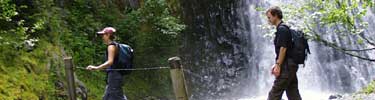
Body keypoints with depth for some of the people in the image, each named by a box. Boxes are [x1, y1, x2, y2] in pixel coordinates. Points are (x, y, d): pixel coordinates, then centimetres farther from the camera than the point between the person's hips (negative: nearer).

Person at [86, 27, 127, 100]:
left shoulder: (111, 46, -15)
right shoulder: (114, 45, 14)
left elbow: (110, 62, -27)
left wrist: (96, 68, -36)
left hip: (114, 75, -10)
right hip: (114, 75, 10)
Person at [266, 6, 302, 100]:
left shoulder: (282, 29, -12)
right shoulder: (285, 28, 19)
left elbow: (283, 48, -19)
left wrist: (278, 65, -18)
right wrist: (276, 64, 23)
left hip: (286, 67, -10)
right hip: (291, 65, 10)